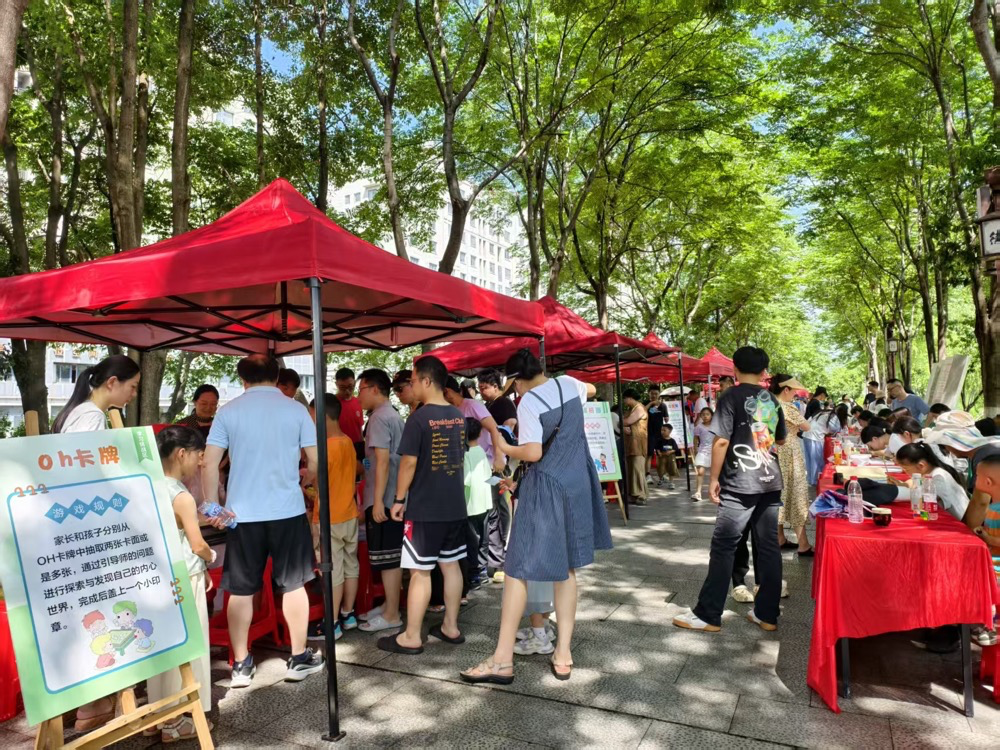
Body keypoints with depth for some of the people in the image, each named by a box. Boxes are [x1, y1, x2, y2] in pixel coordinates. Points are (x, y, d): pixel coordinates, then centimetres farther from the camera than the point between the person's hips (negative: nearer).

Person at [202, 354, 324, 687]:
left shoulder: (228, 411, 0)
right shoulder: (295, 409, -2)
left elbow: (209, 465, -3)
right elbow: (315, 462, -1)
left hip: (242, 513, 1)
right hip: (288, 511, 0)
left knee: (240, 591, 13)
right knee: (293, 585, 12)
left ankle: (241, 664, 21)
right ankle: (299, 659, 21)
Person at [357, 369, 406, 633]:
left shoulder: (379, 417, -15)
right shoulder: (393, 415, 15)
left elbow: (382, 461, -21)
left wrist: (378, 500, -21)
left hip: (383, 499, -10)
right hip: (394, 497, 10)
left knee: (386, 557, -2)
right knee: (392, 556, 16)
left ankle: (392, 615, 6)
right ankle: (389, 605, 26)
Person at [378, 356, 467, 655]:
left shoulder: (419, 419, -15)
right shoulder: (458, 417, 7)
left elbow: (409, 463, -16)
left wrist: (399, 500, -6)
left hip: (425, 508, -7)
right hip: (455, 506, 7)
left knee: (420, 572, 1)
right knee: (451, 565, 14)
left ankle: (411, 637, 10)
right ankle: (451, 627, 24)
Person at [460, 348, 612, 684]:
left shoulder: (527, 403, -14)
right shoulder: (568, 384, 4)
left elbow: (533, 454, -19)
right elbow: (591, 389, 29)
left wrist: (502, 447, -3)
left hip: (544, 487, -7)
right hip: (576, 484, 7)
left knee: (518, 569, 2)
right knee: (566, 568, 13)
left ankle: (503, 659, 7)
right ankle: (563, 654, 18)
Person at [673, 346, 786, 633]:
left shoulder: (732, 397, -7)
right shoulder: (772, 400, 11)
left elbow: (722, 440, -14)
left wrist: (714, 478, -7)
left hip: (739, 484, -6)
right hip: (771, 483, 6)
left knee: (723, 548, -2)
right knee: (768, 547, 9)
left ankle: (708, 615, 3)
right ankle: (766, 614, 16)